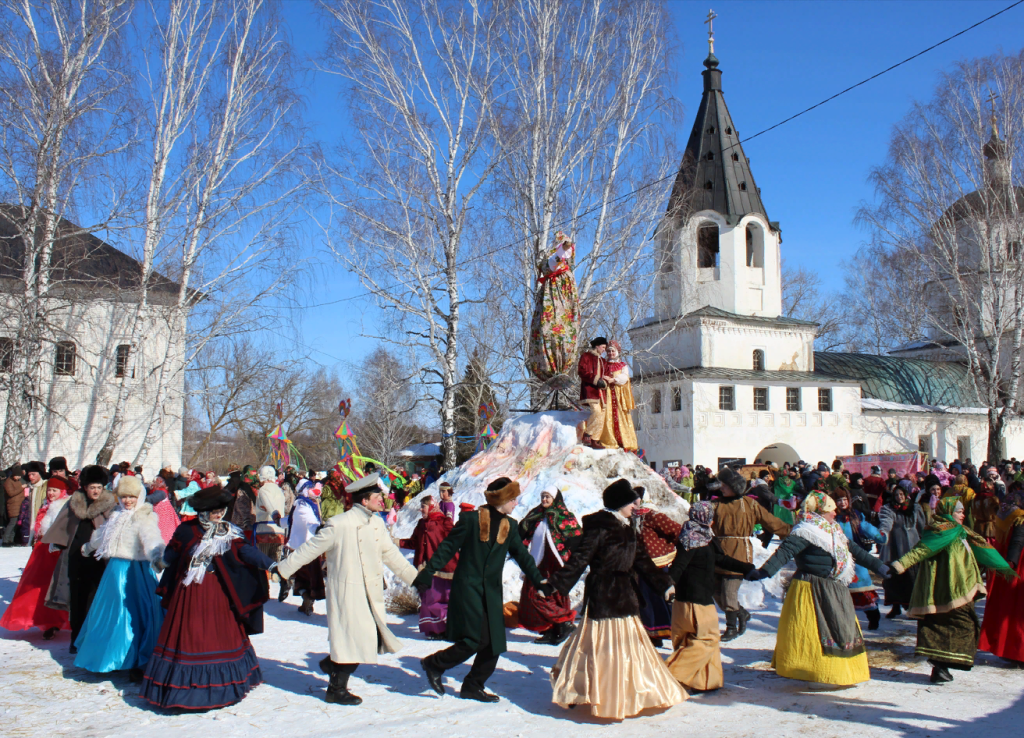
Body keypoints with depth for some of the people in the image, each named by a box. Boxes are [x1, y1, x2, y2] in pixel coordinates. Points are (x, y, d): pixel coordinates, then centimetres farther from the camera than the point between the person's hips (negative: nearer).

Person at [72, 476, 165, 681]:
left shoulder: (145, 518, -13)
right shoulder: (116, 515, 11)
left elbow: (151, 537, -34)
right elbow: (101, 534, 32)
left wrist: (157, 554, -54)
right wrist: (89, 547, 49)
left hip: (136, 571, -7)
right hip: (116, 569, 7)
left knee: (135, 614, -7)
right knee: (110, 612, 16)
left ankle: (138, 663, 2)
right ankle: (106, 658, 34)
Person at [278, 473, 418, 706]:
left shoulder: (377, 524, 7)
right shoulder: (339, 525, -14)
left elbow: (390, 554, 17)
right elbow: (310, 549, -6)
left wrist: (414, 576, 18)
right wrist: (283, 569, -2)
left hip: (371, 594, 7)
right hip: (347, 591, -7)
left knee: (376, 638, 7)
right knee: (353, 639, -4)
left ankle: (332, 663, 29)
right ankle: (336, 690, 16)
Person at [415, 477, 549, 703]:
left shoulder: (510, 526, 9)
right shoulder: (470, 519, -8)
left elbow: (521, 555, 17)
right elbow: (447, 548, -5)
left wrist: (539, 581, 11)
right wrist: (426, 574, -8)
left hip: (492, 592, 6)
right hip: (468, 588, -6)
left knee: (494, 644, 3)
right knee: (476, 640, -13)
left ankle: (473, 687, 20)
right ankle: (434, 664, 8)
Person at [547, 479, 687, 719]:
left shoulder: (626, 528, 9)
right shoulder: (600, 528, -16)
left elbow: (640, 560, 16)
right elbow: (580, 559, -17)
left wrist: (663, 584, 17)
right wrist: (557, 584, -21)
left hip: (624, 596, 9)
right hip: (603, 594, -9)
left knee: (627, 647, 14)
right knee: (604, 645, -1)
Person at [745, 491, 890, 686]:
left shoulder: (834, 531, 14)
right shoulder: (807, 531, -17)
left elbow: (855, 550, 24)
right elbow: (785, 551, -27)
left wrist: (878, 566, 26)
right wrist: (764, 571, -39)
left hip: (834, 590, 10)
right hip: (813, 589, -10)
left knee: (842, 627, 18)